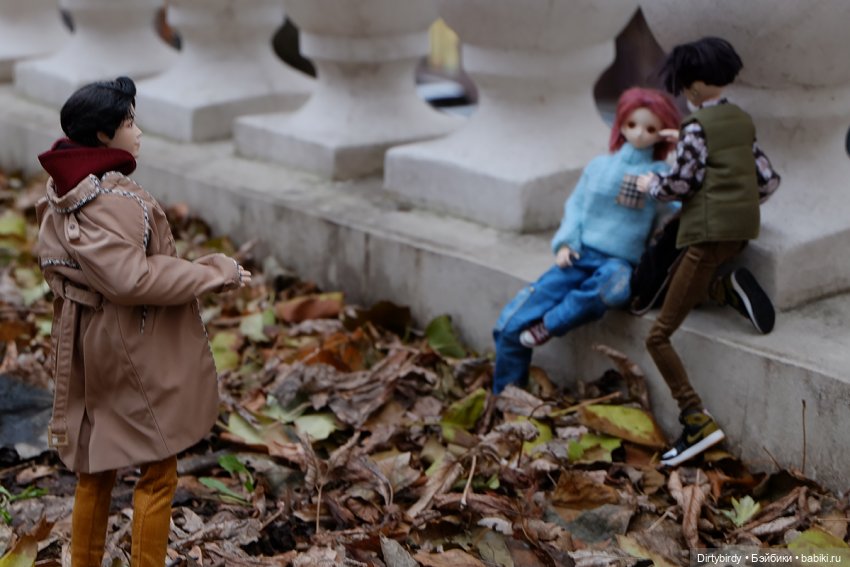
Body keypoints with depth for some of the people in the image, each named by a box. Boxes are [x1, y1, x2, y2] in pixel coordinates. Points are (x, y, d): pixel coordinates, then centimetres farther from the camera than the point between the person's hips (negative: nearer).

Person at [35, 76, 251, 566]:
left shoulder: (67, 192, 7)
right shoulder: (109, 200, -23)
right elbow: (132, 278, -31)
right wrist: (217, 273, -22)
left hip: (88, 345, 10)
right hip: (134, 351, -10)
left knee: (97, 468, 20)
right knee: (159, 471, 4)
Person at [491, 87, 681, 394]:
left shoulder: (662, 173, 2)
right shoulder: (599, 165, 10)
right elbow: (575, 205, 13)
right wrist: (566, 242, -2)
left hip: (619, 262, -3)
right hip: (579, 256, 3)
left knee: (614, 281, -43)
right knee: (510, 325, -9)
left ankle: (549, 326, -23)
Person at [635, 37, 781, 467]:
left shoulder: (697, 125, -10)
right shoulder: (743, 121, 13)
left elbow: (680, 183, -11)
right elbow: (768, 181, 15)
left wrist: (650, 185, 8)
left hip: (710, 233, -9)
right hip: (742, 230, 9)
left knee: (658, 336, -5)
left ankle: (697, 422, -13)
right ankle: (731, 289, 3)